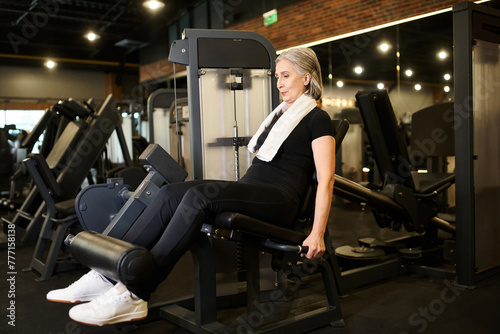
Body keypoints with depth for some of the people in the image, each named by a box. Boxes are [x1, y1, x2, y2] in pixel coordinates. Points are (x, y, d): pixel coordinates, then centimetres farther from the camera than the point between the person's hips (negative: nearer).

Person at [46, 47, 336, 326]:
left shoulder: (317, 119, -1)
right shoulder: (280, 114, 23)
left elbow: (325, 179, -10)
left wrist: (317, 234, -17)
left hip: (279, 202, -7)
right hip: (251, 189, 8)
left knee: (199, 195, -33)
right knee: (173, 193, -16)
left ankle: (133, 296, -35)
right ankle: (109, 275, -18)